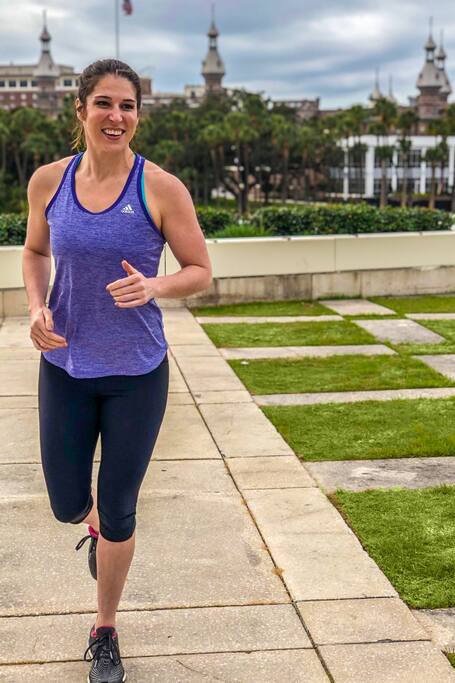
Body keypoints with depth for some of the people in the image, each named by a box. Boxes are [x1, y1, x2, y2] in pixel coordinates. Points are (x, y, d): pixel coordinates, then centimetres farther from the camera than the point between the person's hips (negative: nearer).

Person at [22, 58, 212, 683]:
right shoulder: (48, 180, -3)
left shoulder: (161, 189, -12)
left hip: (137, 373, -2)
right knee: (67, 504, 10)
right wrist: (36, 306, -7)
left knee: (118, 513, 8)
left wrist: (154, 286, -25)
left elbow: (200, 271, -5)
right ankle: (95, 526, 50)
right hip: (65, 367, 2)